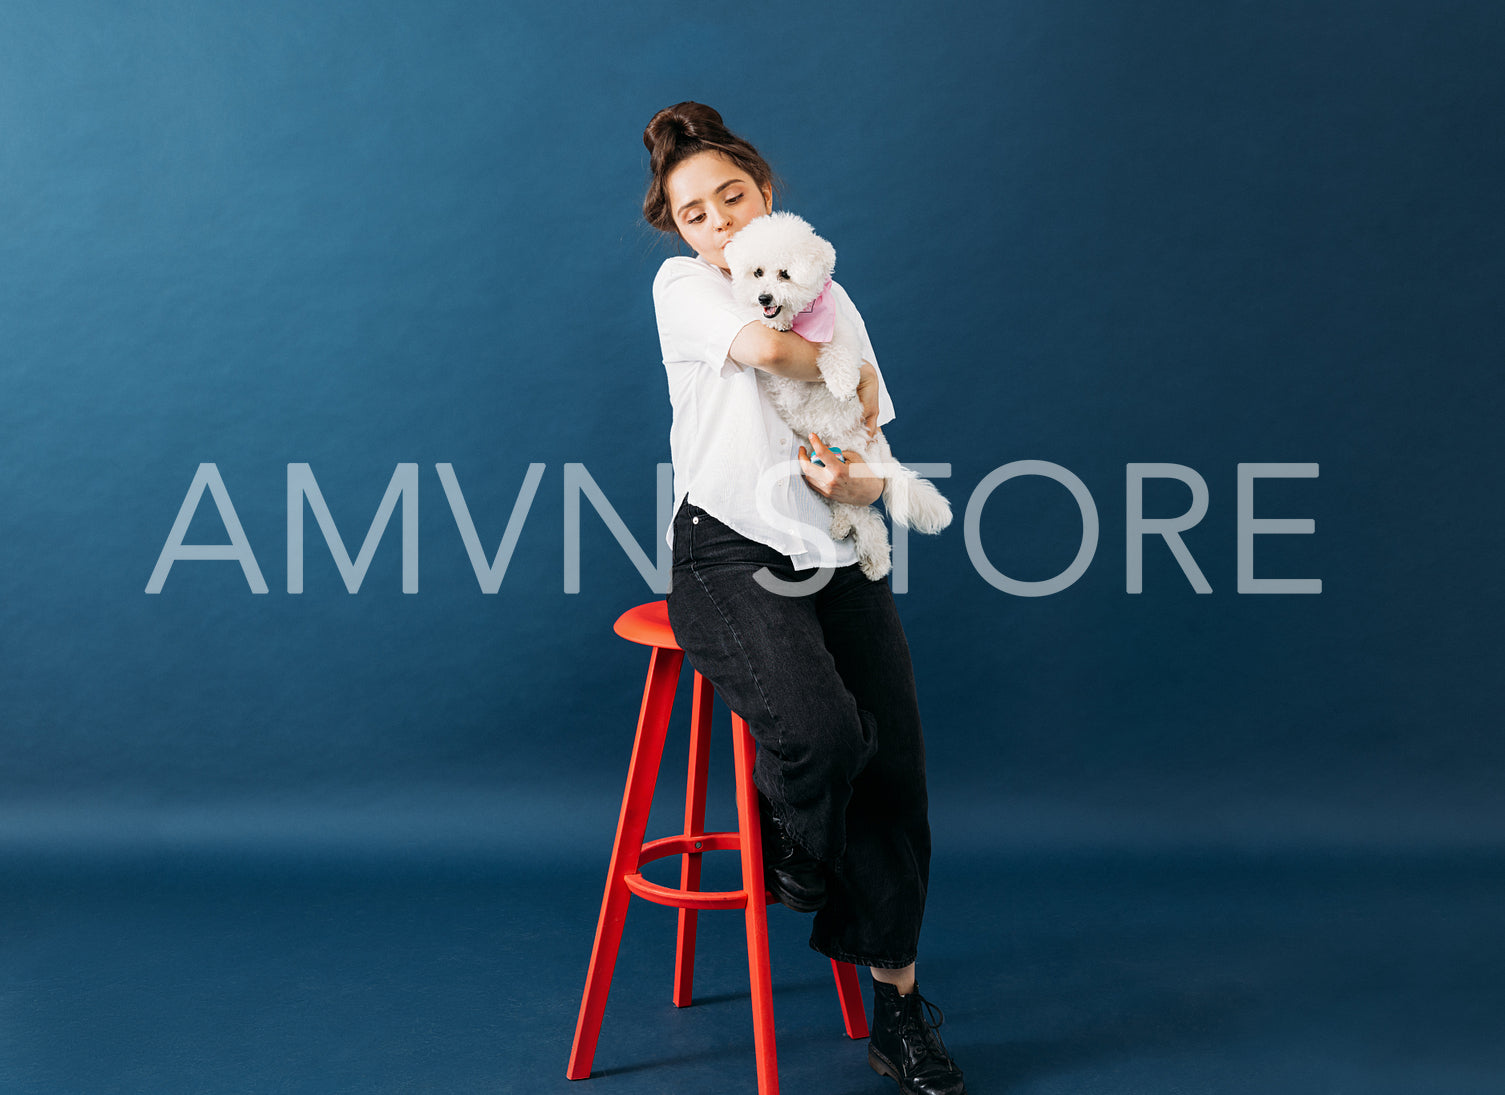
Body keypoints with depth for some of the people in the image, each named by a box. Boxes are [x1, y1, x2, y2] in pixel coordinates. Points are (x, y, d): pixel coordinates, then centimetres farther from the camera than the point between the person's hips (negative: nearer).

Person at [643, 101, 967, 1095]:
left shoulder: (831, 299, 16)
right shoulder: (682, 285, 2)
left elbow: (877, 466, 16)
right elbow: (764, 346, -21)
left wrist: (854, 480, -7)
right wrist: (850, 376, -3)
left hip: (837, 558, 5)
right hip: (732, 560, -4)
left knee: (896, 762, -9)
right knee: (823, 731, -28)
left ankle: (897, 1001, 7)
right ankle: (793, 854, 9)